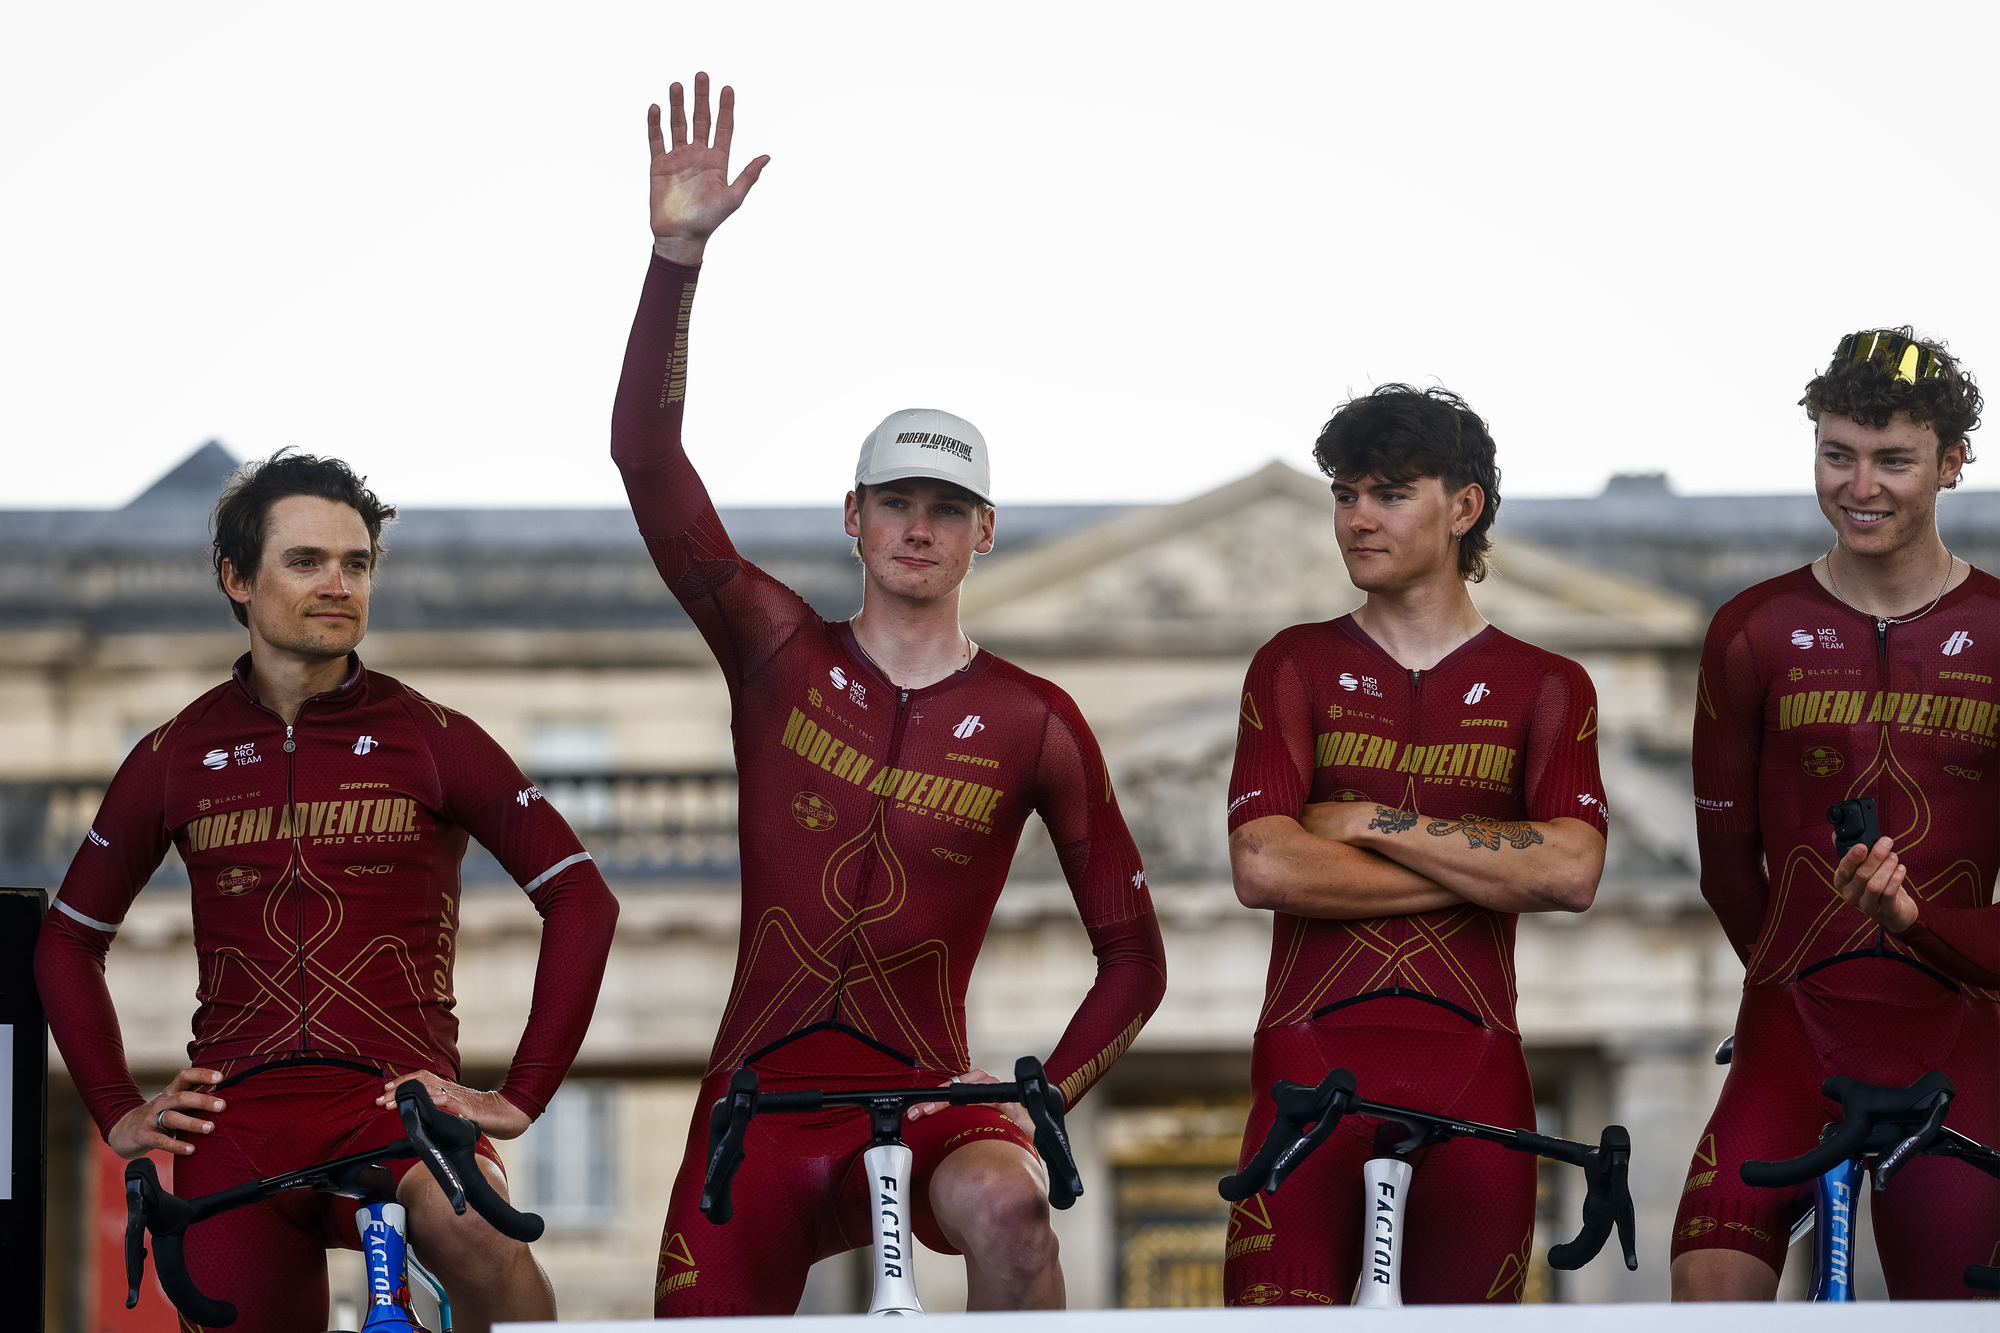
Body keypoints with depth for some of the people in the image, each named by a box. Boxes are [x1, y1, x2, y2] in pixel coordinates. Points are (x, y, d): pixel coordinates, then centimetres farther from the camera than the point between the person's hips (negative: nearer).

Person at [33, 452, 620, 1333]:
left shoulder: (431, 740, 6)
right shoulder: (175, 758, 13)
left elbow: (581, 900, 4)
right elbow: (68, 941, 23)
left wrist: (522, 1096, -3)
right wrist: (117, 1113, 12)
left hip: (395, 1098, -3)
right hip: (234, 1119, 3)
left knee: (474, 1236, -35)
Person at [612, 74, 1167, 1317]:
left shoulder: (1034, 723, 4)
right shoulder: (780, 656, 6)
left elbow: (1134, 955, 9)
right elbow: (649, 458, -5)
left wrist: (1035, 1104, -5)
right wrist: (678, 253, -15)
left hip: (927, 1099, -2)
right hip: (760, 1093, 2)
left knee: (1004, 1205, -35)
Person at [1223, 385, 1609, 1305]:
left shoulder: (1544, 688, 11)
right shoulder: (1296, 667, 10)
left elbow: (1570, 873, -7)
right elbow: (1264, 867, -5)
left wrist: (1369, 822, -6)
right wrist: (1483, 871, -5)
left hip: (1472, 1065, 1)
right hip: (1312, 1056, -1)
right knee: (1274, 1305, -13)